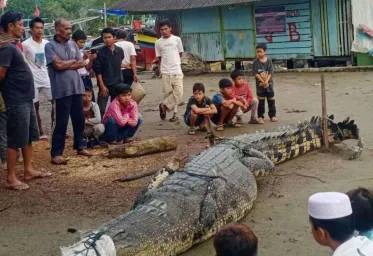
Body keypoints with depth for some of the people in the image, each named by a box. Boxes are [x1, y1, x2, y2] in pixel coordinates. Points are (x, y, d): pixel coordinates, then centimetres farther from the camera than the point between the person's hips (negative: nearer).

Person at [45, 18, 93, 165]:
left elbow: (82, 63, 6)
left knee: (79, 119, 13)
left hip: (76, 87, 6)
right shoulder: (50, 46, -6)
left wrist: (66, 65, -7)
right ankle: (56, 154, 3)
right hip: (62, 90, -6)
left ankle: (80, 147, 29)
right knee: (61, 122, -3)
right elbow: (58, 65, -16)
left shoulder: (73, 44, 12)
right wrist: (73, 61, 0)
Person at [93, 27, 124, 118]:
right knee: (101, 109, -8)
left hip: (118, 84, 4)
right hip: (105, 84, -4)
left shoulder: (120, 51, 2)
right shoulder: (100, 52, -8)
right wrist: (102, 85, -14)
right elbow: (97, 70, -9)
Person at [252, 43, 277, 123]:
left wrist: (266, 81, -18)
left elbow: (271, 72, -6)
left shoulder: (269, 60, -1)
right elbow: (255, 73, -11)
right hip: (260, 84, -1)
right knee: (260, 101, 4)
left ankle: (272, 115, 20)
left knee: (271, 100, 9)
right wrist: (263, 82, -17)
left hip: (269, 83, 1)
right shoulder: (256, 62, -5)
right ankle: (260, 116, 11)